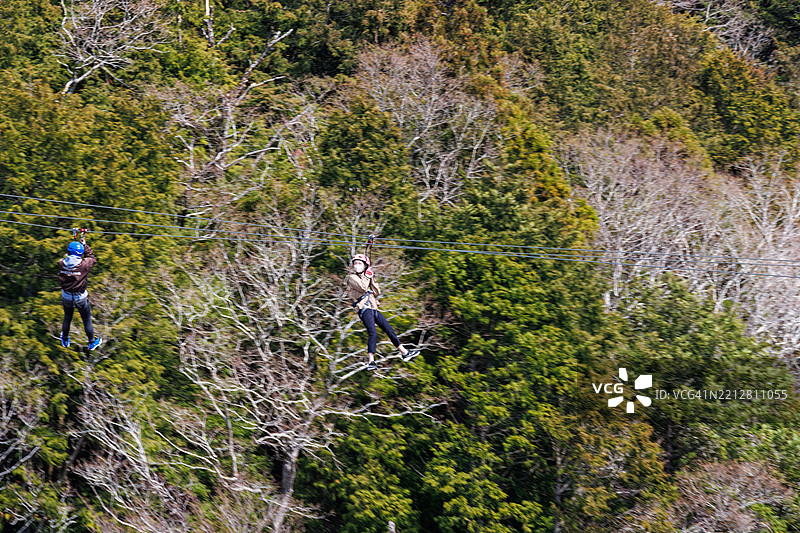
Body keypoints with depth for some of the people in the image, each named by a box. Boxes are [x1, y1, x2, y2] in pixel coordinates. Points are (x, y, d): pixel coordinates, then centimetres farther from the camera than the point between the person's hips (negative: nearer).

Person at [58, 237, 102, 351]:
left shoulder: (61, 263, -16)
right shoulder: (84, 265, -25)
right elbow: (91, 258, -3)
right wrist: (85, 245, 5)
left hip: (66, 297, 3)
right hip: (80, 298, -3)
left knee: (67, 317, 28)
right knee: (87, 320, 19)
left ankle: (65, 341, 48)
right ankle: (92, 342, 37)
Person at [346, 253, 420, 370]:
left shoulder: (366, 277, 22)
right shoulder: (352, 277, 1)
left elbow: (377, 293, 17)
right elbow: (362, 287, -16)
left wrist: (372, 280, 7)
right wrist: (367, 277, -1)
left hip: (373, 308, 7)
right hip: (364, 308, -7)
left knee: (389, 329, 10)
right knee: (372, 333, -23)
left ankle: (404, 353, 18)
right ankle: (371, 362, -28)